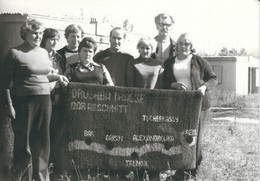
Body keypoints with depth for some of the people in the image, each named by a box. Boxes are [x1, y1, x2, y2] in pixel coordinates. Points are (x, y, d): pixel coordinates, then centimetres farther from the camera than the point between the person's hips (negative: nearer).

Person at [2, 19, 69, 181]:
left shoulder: (44, 52, 14)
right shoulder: (15, 53, -5)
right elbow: (7, 82, -5)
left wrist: (57, 77, 9)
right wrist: (9, 105, -11)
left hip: (44, 99, 6)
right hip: (24, 100, -5)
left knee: (42, 141, 8)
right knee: (24, 140, -1)